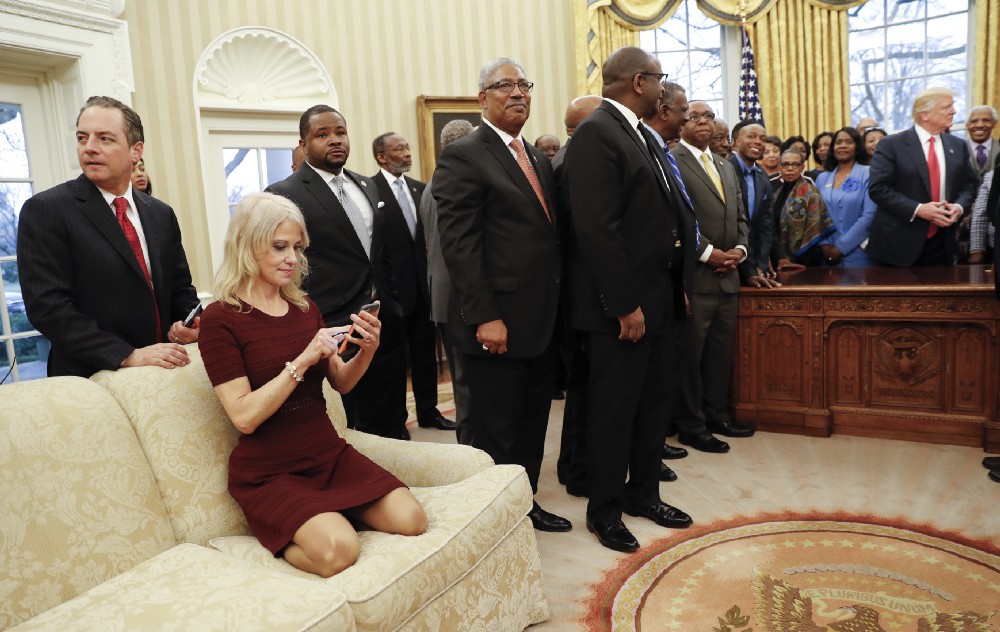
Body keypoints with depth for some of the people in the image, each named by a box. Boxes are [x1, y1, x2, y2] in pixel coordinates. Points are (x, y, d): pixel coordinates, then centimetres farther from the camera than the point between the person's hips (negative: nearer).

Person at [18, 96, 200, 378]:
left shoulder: (161, 214, 7)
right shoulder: (44, 210, -8)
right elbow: (47, 305, -15)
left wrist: (188, 323, -7)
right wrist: (129, 356, -22)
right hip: (90, 380, -4)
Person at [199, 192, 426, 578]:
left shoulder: (305, 307, 7)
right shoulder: (220, 320, -10)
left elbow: (340, 383, 11)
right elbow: (244, 416, -18)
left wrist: (366, 351, -9)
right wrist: (302, 361, -25)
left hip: (329, 455, 5)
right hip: (268, 473, -5)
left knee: (411, 520, -15)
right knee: (338, 549, -29)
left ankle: (327, 511, 7)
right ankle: (280, 537, 1)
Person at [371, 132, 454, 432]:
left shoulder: (419, 188, 11)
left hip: (422, 282, 6)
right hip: (392, 286, -6)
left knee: (425, 351, 14)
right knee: (394, 354, 6)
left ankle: (428, 411, 28)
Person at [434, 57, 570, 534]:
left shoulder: (539, 159, 16)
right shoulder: (463, 156, -8)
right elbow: (458, 243, -16)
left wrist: (555, 309, 12)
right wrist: (485, 317, -21)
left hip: (540, 321, 8)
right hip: (498, 325, -8)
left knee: (532, 426, 18)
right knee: (498, 434, 5)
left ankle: (526, 505, 35)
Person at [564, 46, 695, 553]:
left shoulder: (640, 134, 16)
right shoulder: (595, 134, -14)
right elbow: (597, 227, -22)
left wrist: (678, 284, 13)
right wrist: (625, 304, -22)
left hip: (661, 298, 9)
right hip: (623, 304, -9)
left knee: (653, 404, 18)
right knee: (614, 409, 4)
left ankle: (643, 492, 35)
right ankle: (604, 510, 22)